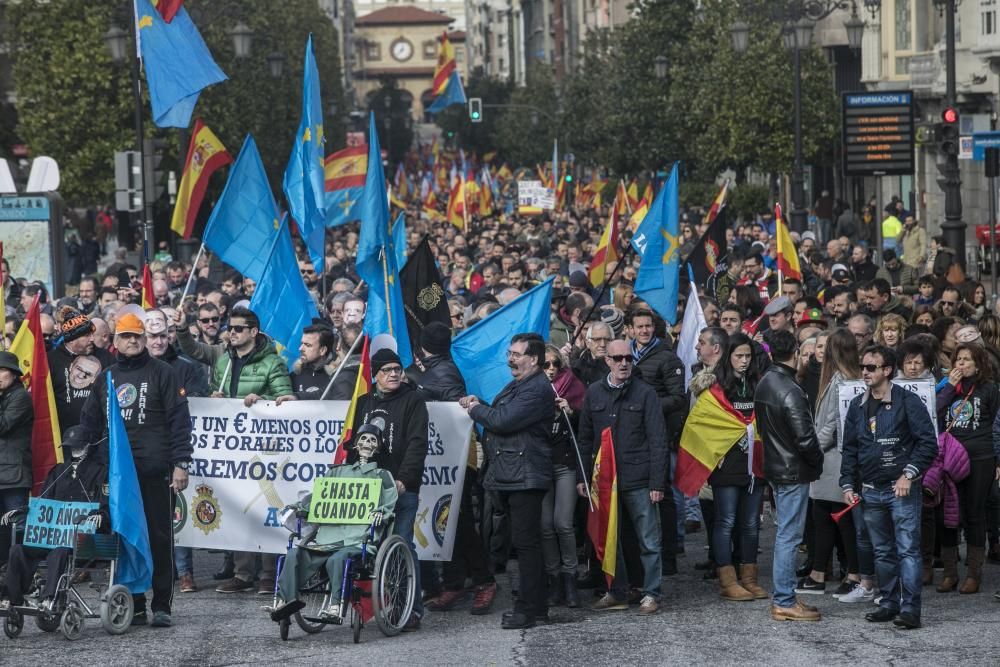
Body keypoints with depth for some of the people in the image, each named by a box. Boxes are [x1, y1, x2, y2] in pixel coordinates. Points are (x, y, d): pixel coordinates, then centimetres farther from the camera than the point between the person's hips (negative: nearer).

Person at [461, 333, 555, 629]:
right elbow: (497, 414, 27)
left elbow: (503, 420, -21)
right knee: (527, 542, 14)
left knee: (526, 542, -9)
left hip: (525, 478, -11)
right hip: (509, 477, 11)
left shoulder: (538, 389, -15)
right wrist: (478, 404, 9)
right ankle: (537, 605, 20)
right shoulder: (515, 386, 20)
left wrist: (476, 409, -5)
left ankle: (528, 610, -7)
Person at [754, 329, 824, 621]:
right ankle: (784, 602, -2)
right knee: (789, 536, -5)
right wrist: (818, 460, -5)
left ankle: (782, 597, 20)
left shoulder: (763, 385, 7)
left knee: (785, 533, 16)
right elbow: (804, 436, -22)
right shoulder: (790, 391, -21)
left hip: (774, 467, 9)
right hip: (794, 471, -9)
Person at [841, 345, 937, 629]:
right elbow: (850, 449, 18)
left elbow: (928, 443, -9)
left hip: (902, 489, -6)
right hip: (871, 491, 6)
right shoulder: (857, 406, 12)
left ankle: (910, 608, -9)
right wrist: (848, 485, 9)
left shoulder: (907, 402, -7)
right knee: (882, 552, 11)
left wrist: (909, 475, -17)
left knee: (907, 549, -9)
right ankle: (889, 603, 19)